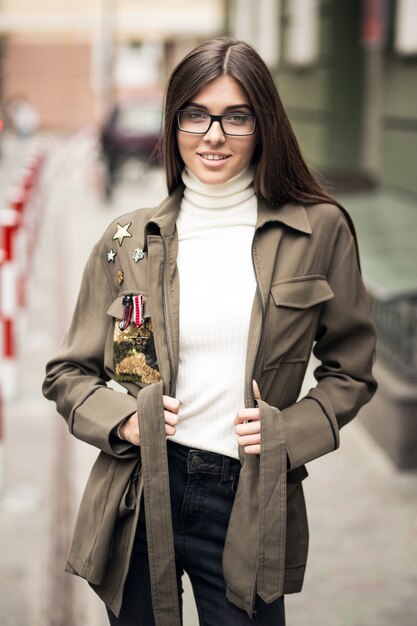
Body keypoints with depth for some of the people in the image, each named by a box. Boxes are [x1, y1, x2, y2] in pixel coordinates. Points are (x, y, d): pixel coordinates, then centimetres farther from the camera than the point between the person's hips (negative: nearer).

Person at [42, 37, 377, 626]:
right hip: (141, 496, 1)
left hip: (252, 504, -1)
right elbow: (68, 372, 10)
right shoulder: (128, 240, 3)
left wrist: (289, 429, -8)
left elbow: (350, 371, 8)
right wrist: (121, 419, -8)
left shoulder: (319, 229, -1)